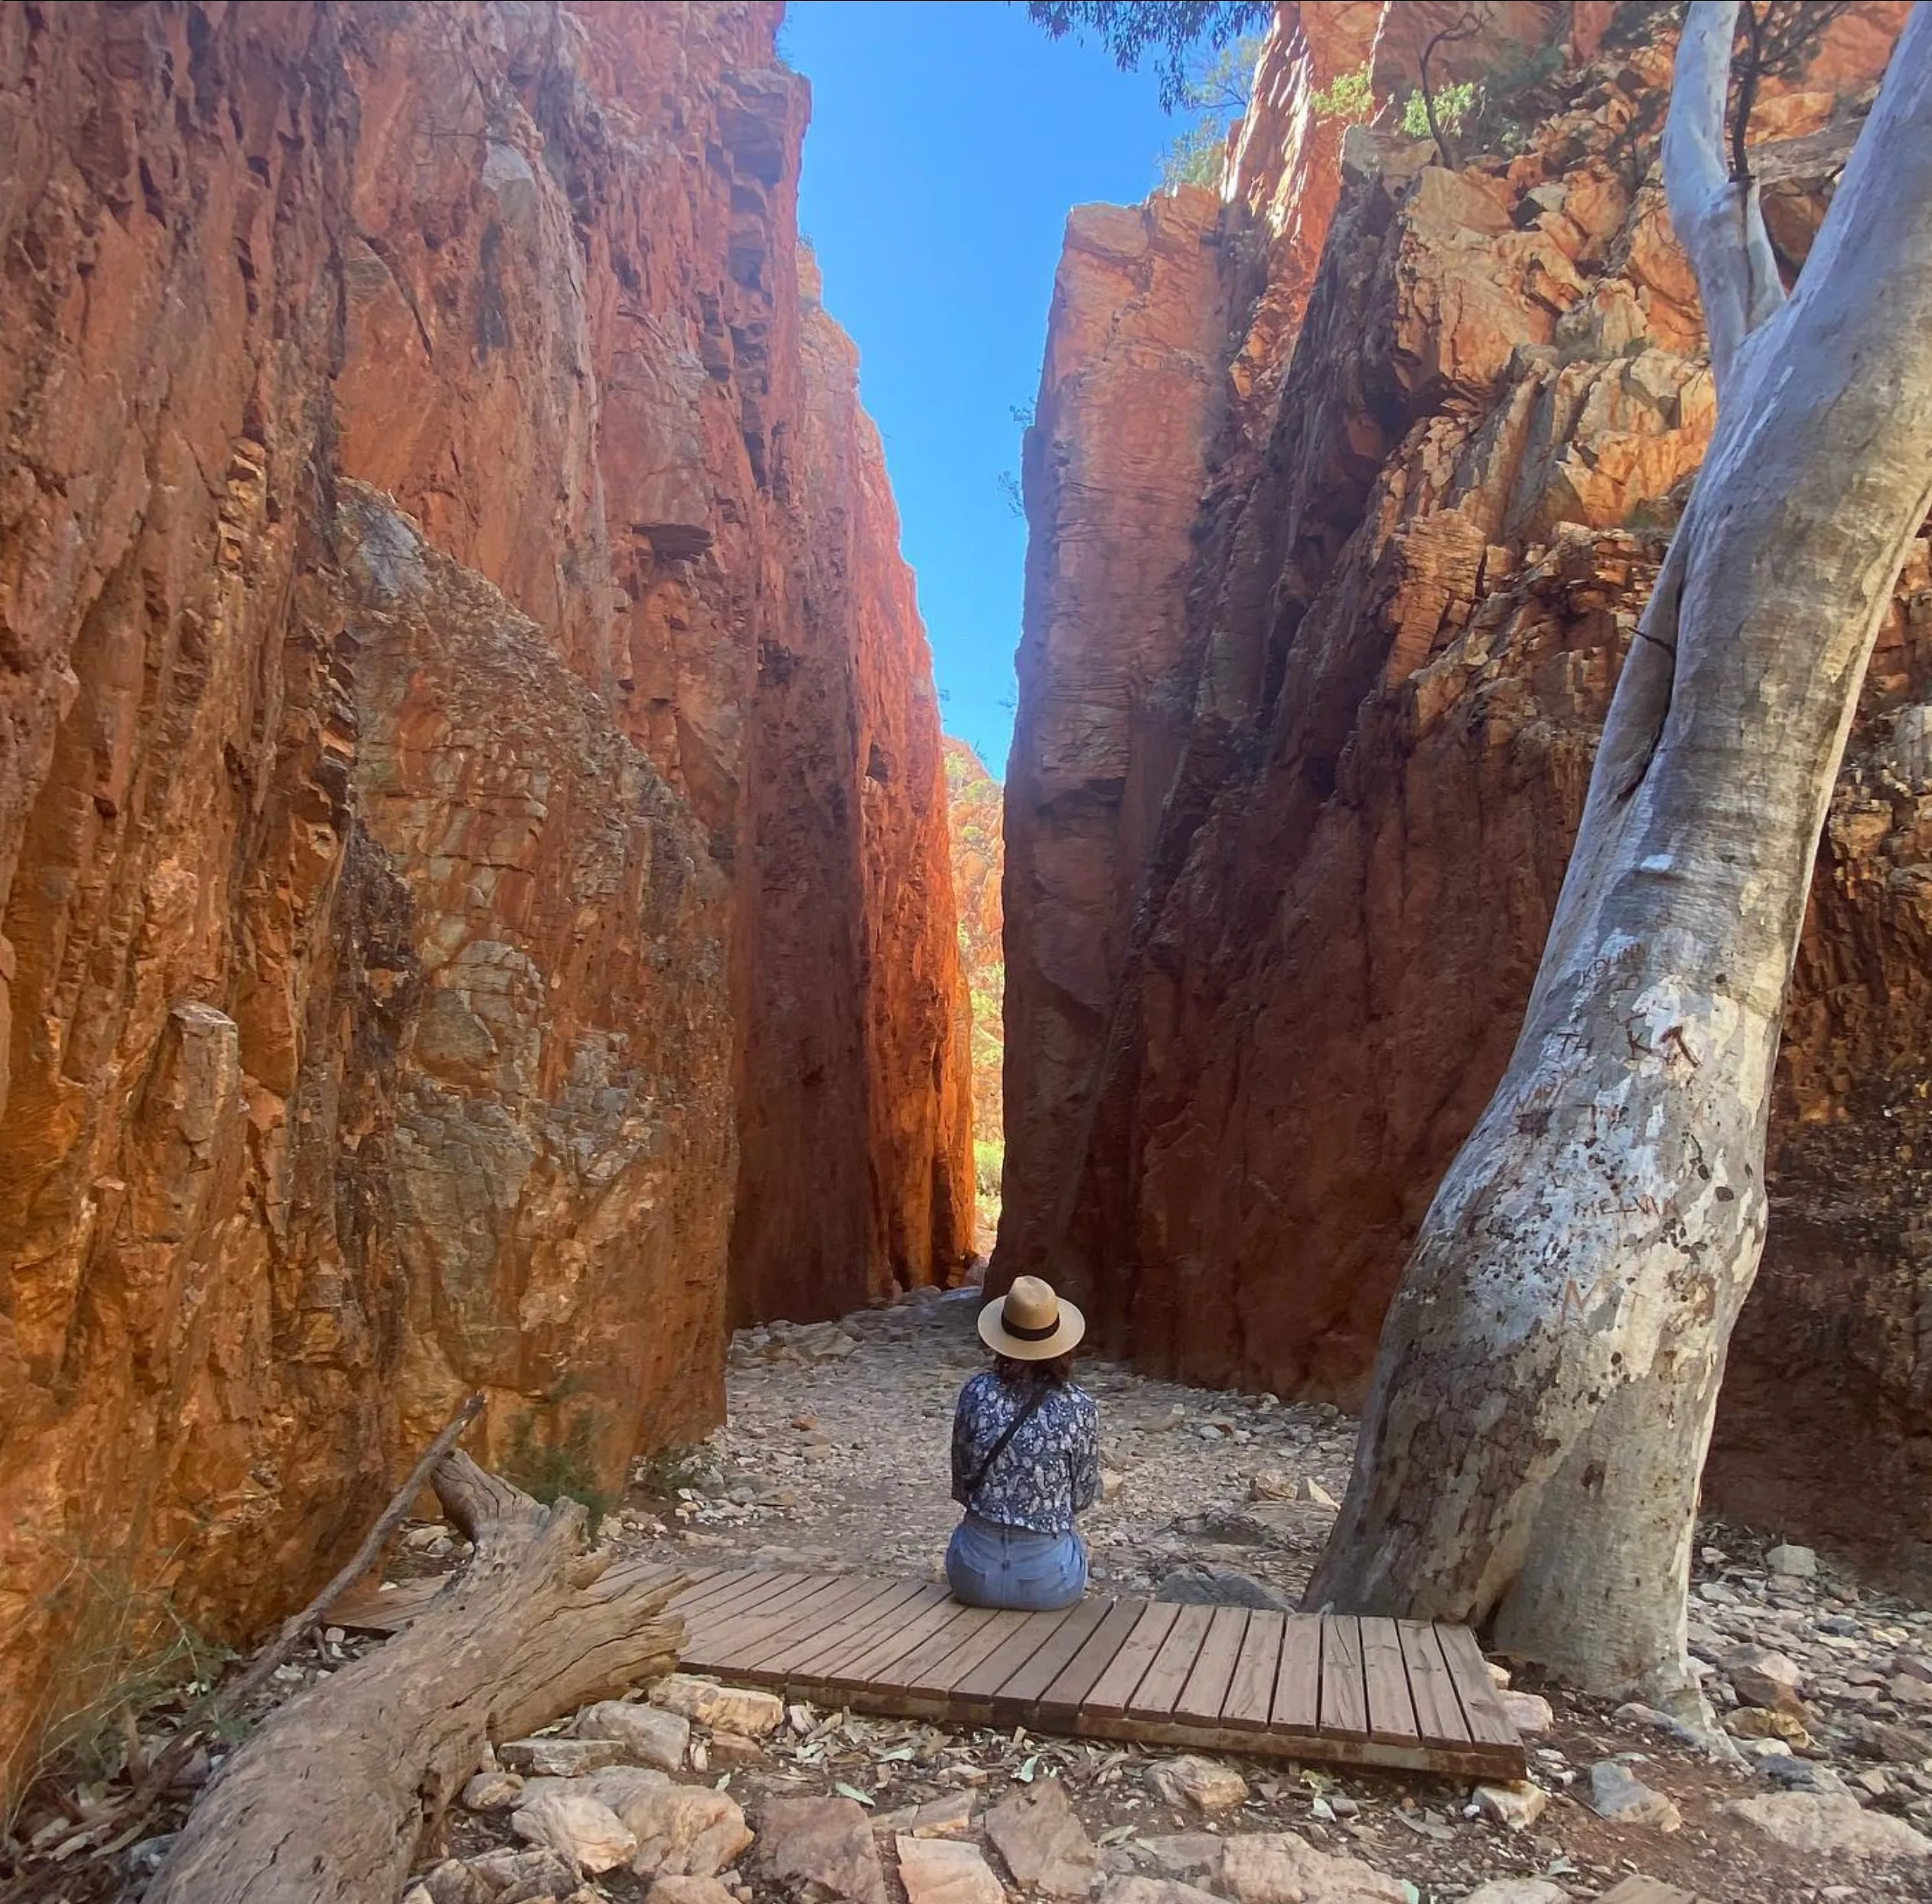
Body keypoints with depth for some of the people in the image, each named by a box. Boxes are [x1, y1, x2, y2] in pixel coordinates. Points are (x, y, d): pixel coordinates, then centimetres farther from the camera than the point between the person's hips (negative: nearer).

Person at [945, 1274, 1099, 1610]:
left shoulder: (977, 1391, -8)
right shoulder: (1078, 1406, -12)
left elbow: (961, 1487, 2)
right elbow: (1083, 1497, 1)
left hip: (975, 1574, 1)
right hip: (1048, 1581, -1)